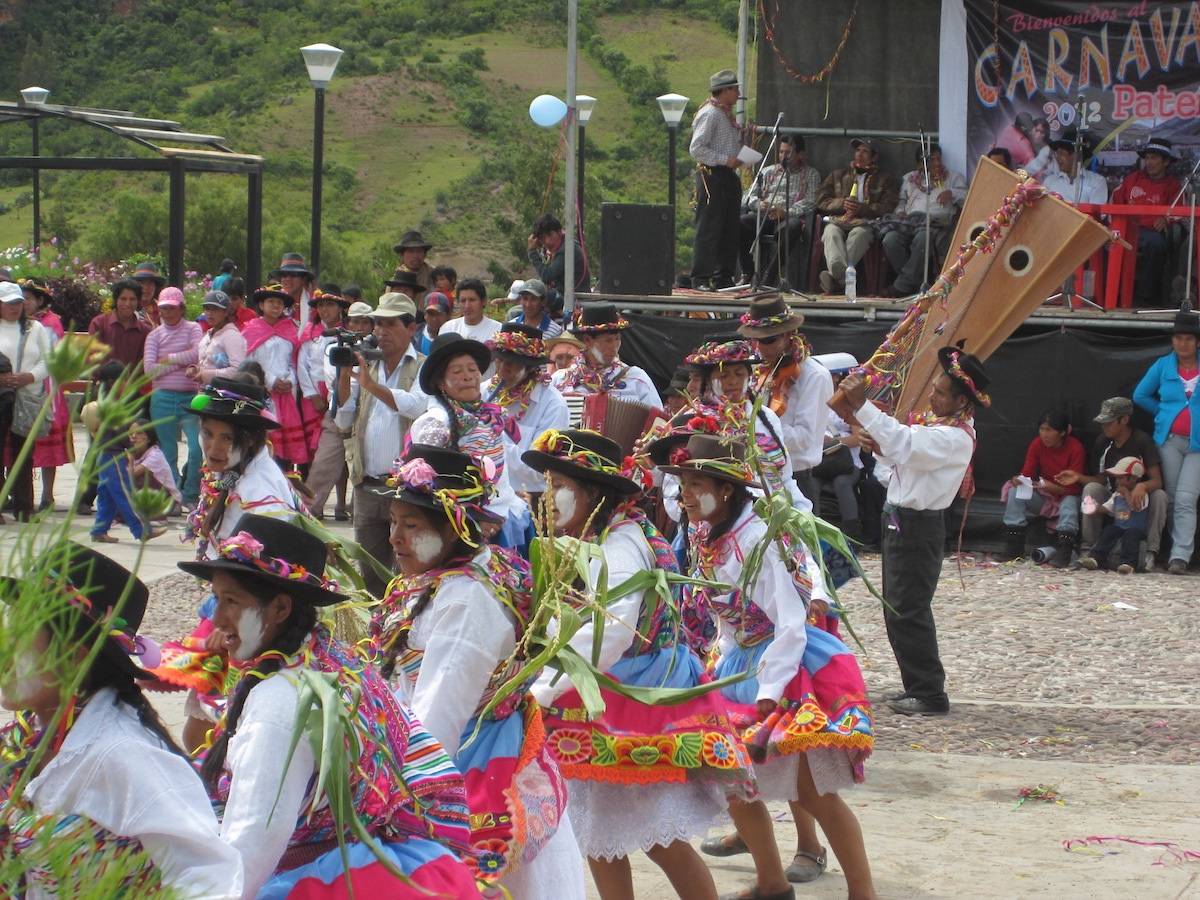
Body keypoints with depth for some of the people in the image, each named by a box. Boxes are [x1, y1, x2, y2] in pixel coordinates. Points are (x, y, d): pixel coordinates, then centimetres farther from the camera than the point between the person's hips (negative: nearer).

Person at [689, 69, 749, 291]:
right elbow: (696, 148, -17)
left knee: (731, 230, 9)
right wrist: (726, 160, -18)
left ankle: (723, 278, 15)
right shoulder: (709, 114, -11)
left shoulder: (728, 115, 19)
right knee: (708, 229, -9)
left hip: (729, 175, 10)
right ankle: (700, 279, -7)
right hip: (712, 175, -9)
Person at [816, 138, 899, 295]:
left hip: (865, 223, -2)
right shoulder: (838, 175, 32)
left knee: (859, 234, -40)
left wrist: (861, 208, -7)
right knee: (832, 233, -36)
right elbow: (821, 201, 21)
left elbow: (888, 208, 8)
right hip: (837, 220, 2)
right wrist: (842, 204, 1)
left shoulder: (885, 180, 24)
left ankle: (835, 278, -59)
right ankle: (843, 278, -63)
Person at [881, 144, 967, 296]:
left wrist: (951, 193, -8)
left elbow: (966, 197, 11)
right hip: (909, 221, 3)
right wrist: (900, 211, 10)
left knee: (922, 239, -40)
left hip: (935, 222, -3)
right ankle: (918, 284, -28)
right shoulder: (909, 178, 31)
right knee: (890, 239, -32)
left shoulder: (953, 178, 23)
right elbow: (901, 200, 32)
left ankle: (902, 287, -35)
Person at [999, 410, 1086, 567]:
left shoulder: (1075, 448, -18)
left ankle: (1064, 552, -47)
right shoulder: (1037, 445, -6)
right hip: (1043, 497, 4)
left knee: (1070, 502, -36)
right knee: (1014, 492, -17)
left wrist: (1053, 487, -39)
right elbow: (1027, 473, -5)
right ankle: (1013, 547, -22)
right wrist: (1019, 479, -30)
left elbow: (1074, 487, -20)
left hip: (1066, 495, -4)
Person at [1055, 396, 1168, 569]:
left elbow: (1157, 481, -23)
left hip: (1140, 501, -3)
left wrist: (1143, 486, -45)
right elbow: (1101, 480, 2)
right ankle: (1088, 549, -24)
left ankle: (1151, 552, -29)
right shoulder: (1102, 442, -3)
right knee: (1091, 488, -23)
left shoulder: (1142, 441, -17)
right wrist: (1079, 477, -16)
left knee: (1159, 496, -33)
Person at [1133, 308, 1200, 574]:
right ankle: (1178, 553, 9)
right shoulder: (1163, 366, 7)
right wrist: (1165, 412, 11)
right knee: (1173, 499, 3)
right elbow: (1140, 395, 18)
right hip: (1170, 440, 2)